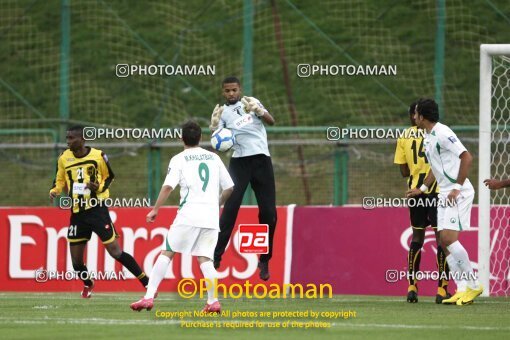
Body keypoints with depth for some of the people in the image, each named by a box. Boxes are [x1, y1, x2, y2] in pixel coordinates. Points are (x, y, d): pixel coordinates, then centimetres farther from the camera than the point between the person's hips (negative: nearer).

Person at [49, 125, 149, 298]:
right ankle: (87, 285, 36)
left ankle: (146, 282, 3)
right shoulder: (64, 158, 2)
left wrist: (99, 186, -15)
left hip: (97, 210, -4)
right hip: (77, 214, 4)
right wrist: (54, 191, -6)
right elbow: (60, 180, 15)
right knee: (76, 261, 5)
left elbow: (109, 177, 6)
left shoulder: (98, 156, -8)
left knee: (115, 252, -8)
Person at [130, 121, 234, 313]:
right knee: (204, 258, 6)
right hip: (211, 217, 4)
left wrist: (155, 210, -2)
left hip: (189, 215, -4)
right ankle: (213, 302, -9)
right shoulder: (214, 158, 16)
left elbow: (168, 187, -8)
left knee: (166, 253, 0)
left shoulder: (179, 159, 4)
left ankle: (149, 297, -7)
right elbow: (229, 187, 18)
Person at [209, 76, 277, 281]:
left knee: (269, 213, 0)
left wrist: (260, 112, -10)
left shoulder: (251, 102, 11)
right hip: (239, 162, -2)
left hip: (261, 160, 2)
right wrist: (215, 129, -23)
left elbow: (271, 121, 9)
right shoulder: (222, 112, 6)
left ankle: (265, 261, 12)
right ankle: (215, 257, -12)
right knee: (230, 209, -14)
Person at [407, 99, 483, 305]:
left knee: (449, 238, -16)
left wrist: (458, 187, -22)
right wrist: (422, 189, 28)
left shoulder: (442, 133, -14)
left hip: (458, 193, -10)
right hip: (444, 194, 10)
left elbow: (467, 157, -21)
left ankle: (473, 285, -7)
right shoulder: (428, 138, 16)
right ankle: (462, 289, 4)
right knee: (444, 242, 3)